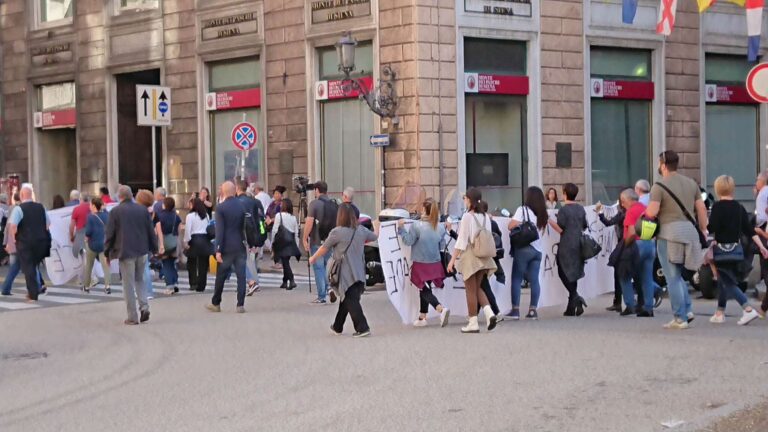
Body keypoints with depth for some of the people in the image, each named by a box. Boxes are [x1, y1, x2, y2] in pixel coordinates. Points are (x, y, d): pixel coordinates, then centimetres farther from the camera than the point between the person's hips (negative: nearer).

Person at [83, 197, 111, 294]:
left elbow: (88, 231, -17)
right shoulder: (106, 215, 2)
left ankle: (86, 286, 23)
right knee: (106, 265, -3)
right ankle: (107, 285, -18)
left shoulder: (91, 217, -13)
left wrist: (86, 237, 3)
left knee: (88, 266, 14)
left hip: (93, 244, -3)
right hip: (105, 244, 3)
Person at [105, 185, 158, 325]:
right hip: (142, 251, 4)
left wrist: (107, 252, 6)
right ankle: (144, 307, 1)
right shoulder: (143, 209, 3)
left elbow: (110, 234, -5)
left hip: (126, 252, -4)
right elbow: (151, 231, 7)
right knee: (139, 280, 20)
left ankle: (132, 317, 4)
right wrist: (154, 249, 16)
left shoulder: (115, 211, -7)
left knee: (129, 285, 3)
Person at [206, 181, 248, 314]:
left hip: (226, 248, -3)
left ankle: (216, 303, 19)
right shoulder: (242, 206, 3)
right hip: (240, 246, 3)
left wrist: (218, 249, -12)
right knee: (241, 275, 2)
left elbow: (219, 230, -13)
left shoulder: (220, 208, -9)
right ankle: (240, 305, -2)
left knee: (221, 276, 9)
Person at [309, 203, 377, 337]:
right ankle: (337, 327, 31)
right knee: (345, 300, 18)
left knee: (351, 302, -5)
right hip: (359, 273, 6)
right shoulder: (361, 230, 4)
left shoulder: (337, 232, -11)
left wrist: (313, 258, 17)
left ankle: (363, 328, -14)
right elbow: (373, 237, 23)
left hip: (345, 274, -6)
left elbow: (324, 247, 1)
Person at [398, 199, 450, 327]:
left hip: (421, 264, -5)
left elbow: (408, 241, -12)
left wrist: (401, 228, -6)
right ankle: (422, 317, 24)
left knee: (425, 291, -1)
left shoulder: (417, 226, -17)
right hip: (435, 264, 5)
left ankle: (441, 309, -24)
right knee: (424, 290, 18)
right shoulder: (440, 227, -1)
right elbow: (442, 246, 6)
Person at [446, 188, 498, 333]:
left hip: (470, 256, -6)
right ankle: (489, 312, -1)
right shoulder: (486, 216, 6)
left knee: (471, 290, 3)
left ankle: (473, 323, 6)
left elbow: (462, 241, -14)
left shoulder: (467, 216, -12)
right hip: (483, 258, 6)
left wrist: (453, 259, -10)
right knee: (477, 288, 18)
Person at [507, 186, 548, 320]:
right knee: (534, 280, 6)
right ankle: (533, 310, 3)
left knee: (516, 279, 0)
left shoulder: (523, 209, -6)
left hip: (523, 248, -5)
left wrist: (512, 220, 8)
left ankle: (515, 310, -2)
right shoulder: (543, 214, 11)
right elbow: (542, 232, 15)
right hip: (537, 250, 5)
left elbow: (511, 226, -12)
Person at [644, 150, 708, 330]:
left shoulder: (659, 186, -8)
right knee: (677, 275, 19)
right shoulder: (691, 183, 12)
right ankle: (687, 310, 7)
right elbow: (701, 208, 12)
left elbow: (651, 212, -15)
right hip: (689, 230, 6)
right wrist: (703, 229, 21)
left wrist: (646, 210, 7)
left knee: (673, 278, -1)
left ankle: (680, 318, -2)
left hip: (669, 232, -6)